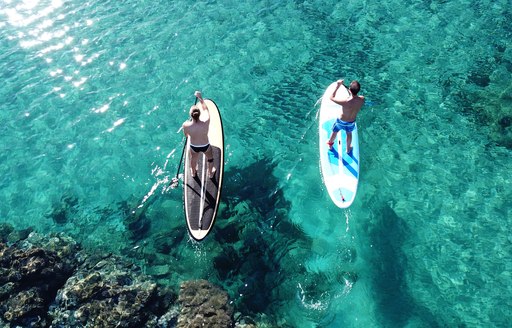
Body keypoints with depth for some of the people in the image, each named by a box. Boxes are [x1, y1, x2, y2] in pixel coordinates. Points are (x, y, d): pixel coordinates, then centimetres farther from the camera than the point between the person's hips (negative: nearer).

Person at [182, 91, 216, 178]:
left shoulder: (185, 125, -33)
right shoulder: (206, 123, -37)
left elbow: (186, 135, -8)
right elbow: (206, 109, -17)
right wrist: (200, 97, -11)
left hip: (193, 146, 1)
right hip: (205, 146, -1)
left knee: (193, 159, 34)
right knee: (210, 158, 33)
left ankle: (193, 172, 65)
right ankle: (210, 173, 60)